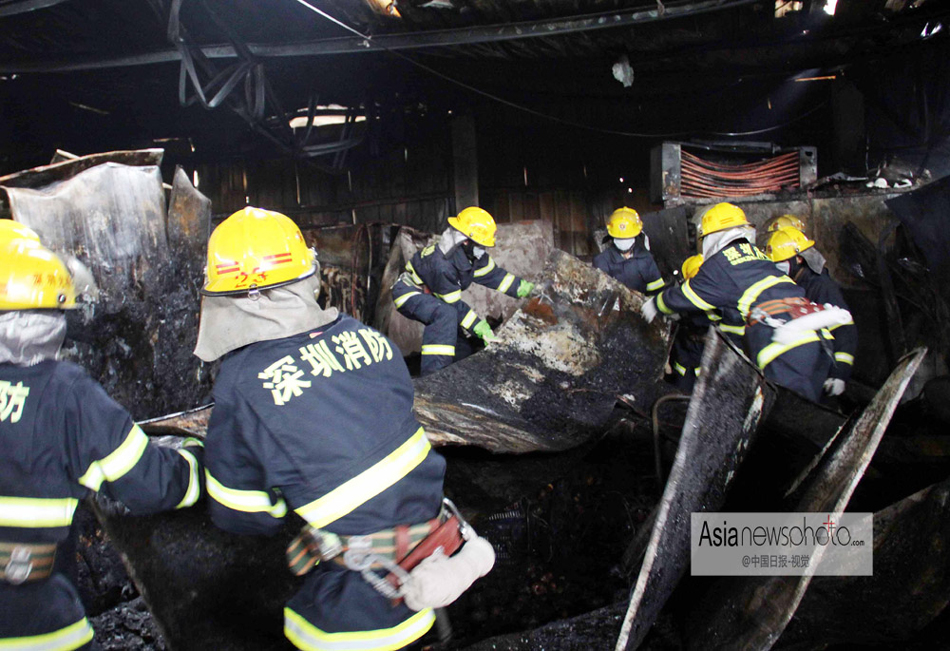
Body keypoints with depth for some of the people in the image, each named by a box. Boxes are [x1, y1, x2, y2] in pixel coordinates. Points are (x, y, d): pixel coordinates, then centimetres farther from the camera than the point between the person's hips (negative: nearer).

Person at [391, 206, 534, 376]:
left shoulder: (474, 256, -9)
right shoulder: (441, 265, -34)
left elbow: (494, 275, 0)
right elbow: (455, 305, -28)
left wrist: (527, 288, -3)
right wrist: (482, 330, -26)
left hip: (429, 294, 10)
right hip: (408, 293, -10)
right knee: (446, 314, -34)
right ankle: (433, 373, -36)